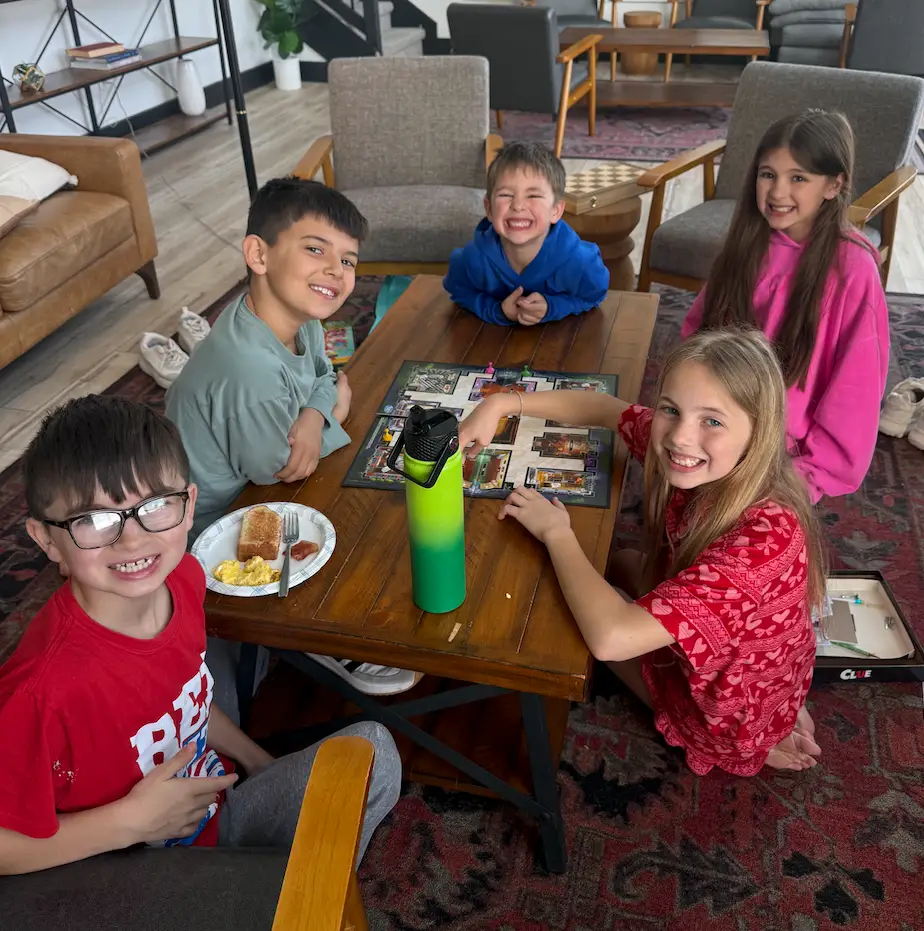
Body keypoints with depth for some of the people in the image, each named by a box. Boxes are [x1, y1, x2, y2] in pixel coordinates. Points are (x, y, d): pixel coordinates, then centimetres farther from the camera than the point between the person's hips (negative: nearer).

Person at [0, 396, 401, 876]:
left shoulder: (181, 579, -10)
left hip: (217, 806, 7)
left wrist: (256, 760, 10)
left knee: (373, 751, -2)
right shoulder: (46, 687, -33)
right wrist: (133, 820, -22)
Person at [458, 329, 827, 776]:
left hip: (726, 718, -6)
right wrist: (501, 403, -13)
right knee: (621, 562, 23)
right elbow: (602, 408, -2)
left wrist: (556, 533, -32)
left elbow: (609, 637, -47)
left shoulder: (765, 537, -40)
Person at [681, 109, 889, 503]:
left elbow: (855, 387, -12)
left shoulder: (852, 268, -16)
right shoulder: (747, 244, -1)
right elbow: (698, 331, 10)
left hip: (787, 451, -4)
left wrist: (814, 471, -11)